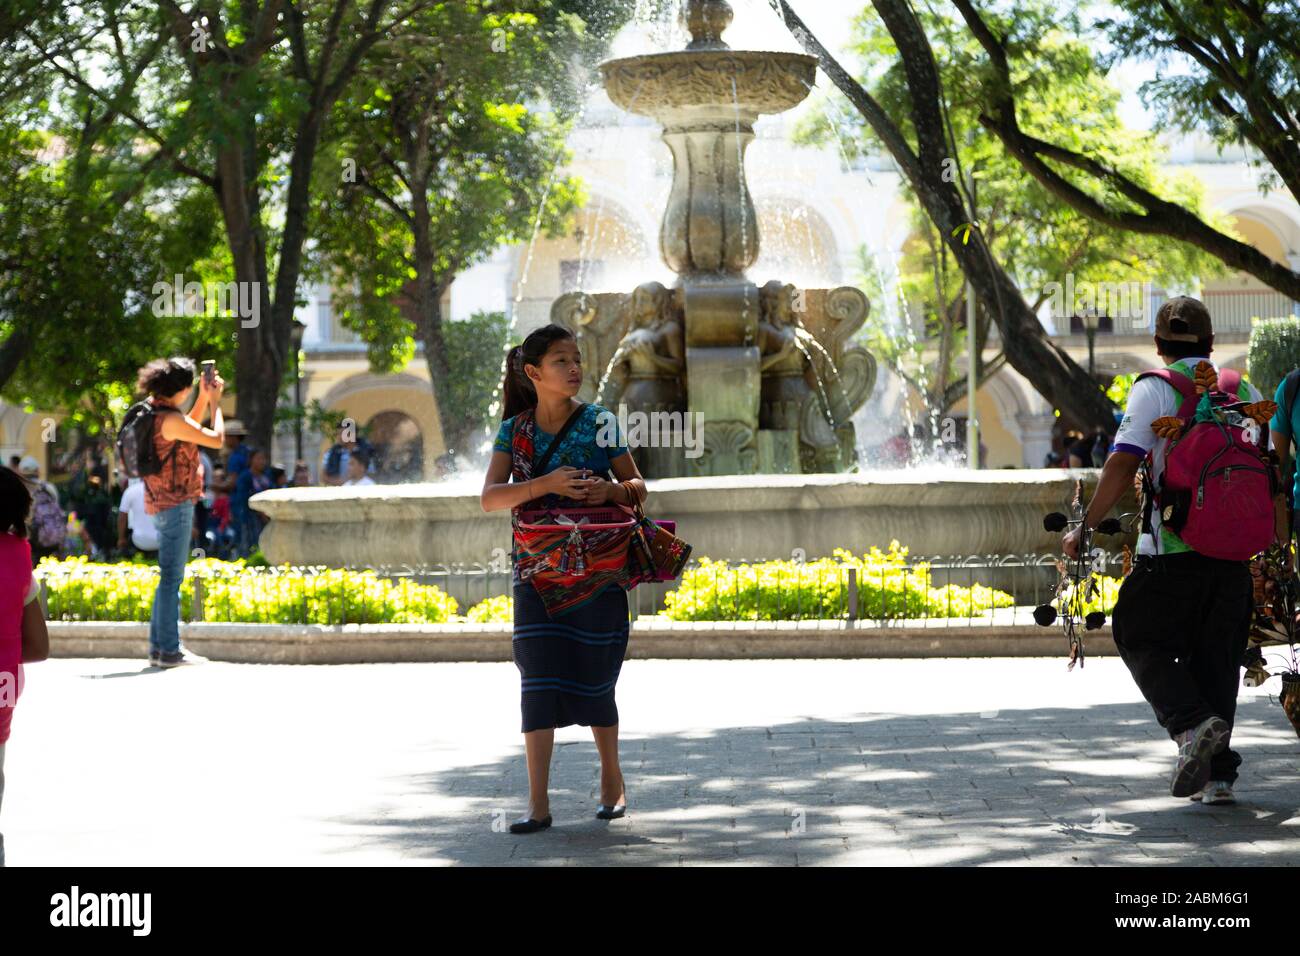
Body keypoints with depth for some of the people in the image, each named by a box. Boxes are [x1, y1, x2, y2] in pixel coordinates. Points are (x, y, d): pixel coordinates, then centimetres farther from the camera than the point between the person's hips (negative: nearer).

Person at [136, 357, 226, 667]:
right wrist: (215, 402, -4)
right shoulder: (170, 419, -20)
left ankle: (159, 647, 19)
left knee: (170, 577, 15)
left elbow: (190, 429, 25)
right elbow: (216, 439, -17)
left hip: (162, 503, 10)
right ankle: (169, 650, -3)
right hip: (176, 503, -10)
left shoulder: (152, 412, 9)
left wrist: (204, 397, 18)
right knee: (172, 577, -6)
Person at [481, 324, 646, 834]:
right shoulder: (514, 430, 1)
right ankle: (538, 802, -6)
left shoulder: (600, 423, -1)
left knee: (594, 679, 5)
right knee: (538, 679, -6)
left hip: (596, 568, -1)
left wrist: (612, 490, -17)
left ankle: (612, 779, 28)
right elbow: (490, 497, -8)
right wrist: (546, 484, -23)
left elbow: (638, 486, 5)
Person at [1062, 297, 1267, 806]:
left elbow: (1122, 465, -13)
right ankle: (1217, 775, 9)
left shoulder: (1153, 388, -3)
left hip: (1172, 549, -4)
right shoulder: (1245, 390, 10)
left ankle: (1192, 724, -14)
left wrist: (1083, 529, -6)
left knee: (1142, 639, 9)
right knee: (1216, 653, 12)